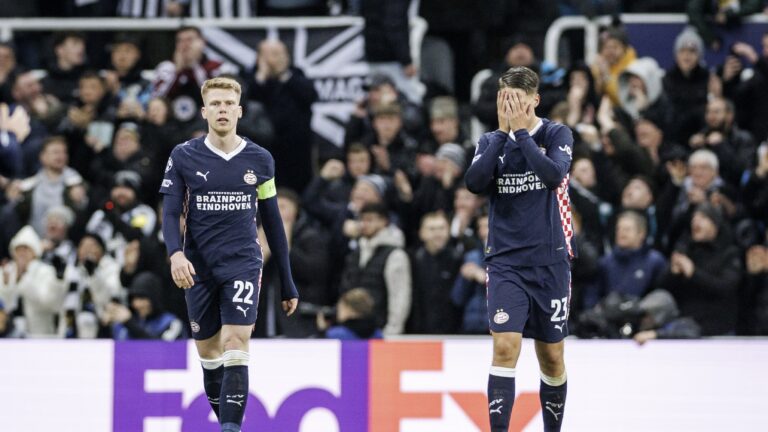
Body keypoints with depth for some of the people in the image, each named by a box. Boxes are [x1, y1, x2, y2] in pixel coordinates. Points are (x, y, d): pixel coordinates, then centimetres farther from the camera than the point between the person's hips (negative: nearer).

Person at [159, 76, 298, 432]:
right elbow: (170, 213, -3)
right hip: (199, 268, 1)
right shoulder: (183, 157, 1)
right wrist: (176, 253, -25)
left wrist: (288, 286, 12)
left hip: (243, 265, -1)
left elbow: (273, 224, 11)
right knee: (208, 353, 8)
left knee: (235, 346, -16)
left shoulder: (259, 160, 5)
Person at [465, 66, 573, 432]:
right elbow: (474, 182, -11)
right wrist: (503, 132, -13)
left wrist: (521, 131, -16)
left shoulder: (557, 135, -1)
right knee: (505, 346, -16)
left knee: (551, 356, 8)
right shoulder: (491, 141, 6)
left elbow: (554, 175, -20)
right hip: (505, 261, 1)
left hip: (549, 262, 0)